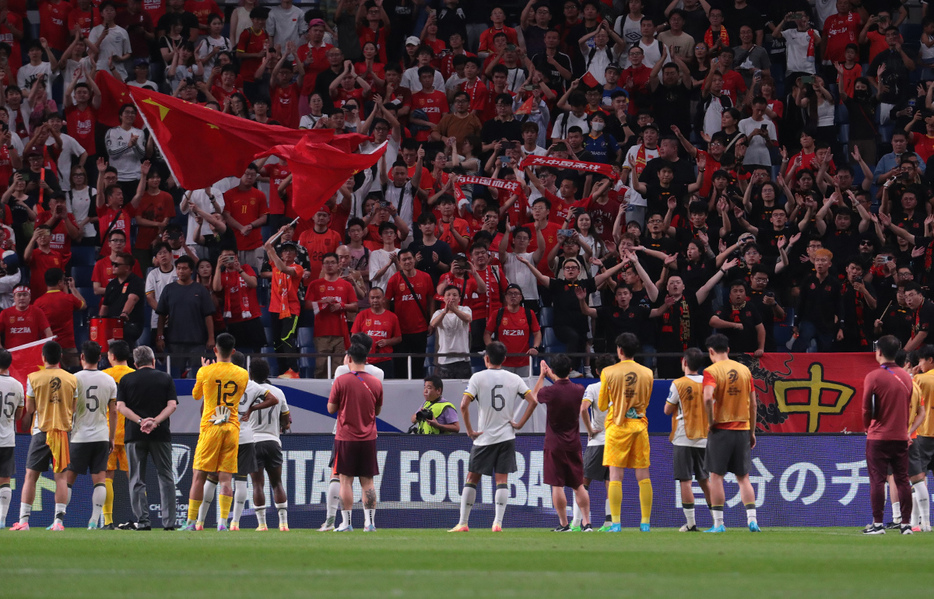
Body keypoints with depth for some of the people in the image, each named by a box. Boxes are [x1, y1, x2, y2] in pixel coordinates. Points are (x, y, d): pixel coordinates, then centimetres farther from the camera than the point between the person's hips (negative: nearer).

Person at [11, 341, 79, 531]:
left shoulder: (33, 378, -5)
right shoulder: (72, 379, 2)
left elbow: (29, 410, -2)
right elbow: (74, 409, 6)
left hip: (41, 430, -1)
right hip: (64, 430, 1)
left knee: (30, 476, 4)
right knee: (61, 476, 2)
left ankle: (23, 520, 1)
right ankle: (58, 520, -5)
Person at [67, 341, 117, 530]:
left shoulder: (75, 379, -6)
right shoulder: (109, 380, 4)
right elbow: (113, 411, 7)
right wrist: (112, 438, 15)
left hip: (79, 436, -2)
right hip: (101, 436, 2)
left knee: (68, 479, 4)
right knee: (99, 479, 1)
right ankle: (95, 520, -7)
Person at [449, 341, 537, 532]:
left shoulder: (478, 377, -4)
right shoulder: (514, 379, 3)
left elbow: (464, 405, -13)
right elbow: (533, 401, -2)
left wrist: (469, 430, -5)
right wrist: (520, 424, 4)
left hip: (484, 437, -2)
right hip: (507, 437, 2)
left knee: (472, 478, 6)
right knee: (502, 479, 2)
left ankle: (463, 522, 5)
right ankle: (498, 522, -9)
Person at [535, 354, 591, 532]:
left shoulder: (550, 392, -16)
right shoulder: (579, 390, -3)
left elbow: (535, 396, 8)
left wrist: (542, 376, 19)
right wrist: (552, 377, 31)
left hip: (554, 445, -4)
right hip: (574, 444, 5)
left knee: (557, 485, 0)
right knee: (578, 485, 11)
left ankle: (564, 524, 0)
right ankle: (586, 522, 9)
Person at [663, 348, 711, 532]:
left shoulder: (678, 384, -9)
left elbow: (667, 410, -3)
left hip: (684, 439, -5)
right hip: (705, 439, 5)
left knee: (685, 481, -2)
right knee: (705, 480, 13)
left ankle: (691, 522, -6)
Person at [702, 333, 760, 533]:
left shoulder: (711, 371, -8)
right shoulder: (744, 370, 8)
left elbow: (708, 398, -24)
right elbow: (753, 402, 10)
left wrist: (711, 421, -10)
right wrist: (752, 431, 16)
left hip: (721, 429, -4)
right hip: (742, 429, 4)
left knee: (716, 476, 2)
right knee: (743, 477, 10)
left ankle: (718, 523, 1)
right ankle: (752, 519, 1)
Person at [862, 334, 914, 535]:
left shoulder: (873, 377, -10)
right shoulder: (906, 377, 6)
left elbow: (867, 408, -6)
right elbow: (908, 407, 11)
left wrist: (868, 427, 11)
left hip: (878, 437, -5)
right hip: (901, 436, 5)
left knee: (877, 480, -1)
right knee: (902, 480, 6)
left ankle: (877, 524, -3)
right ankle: (906, 524, 5)